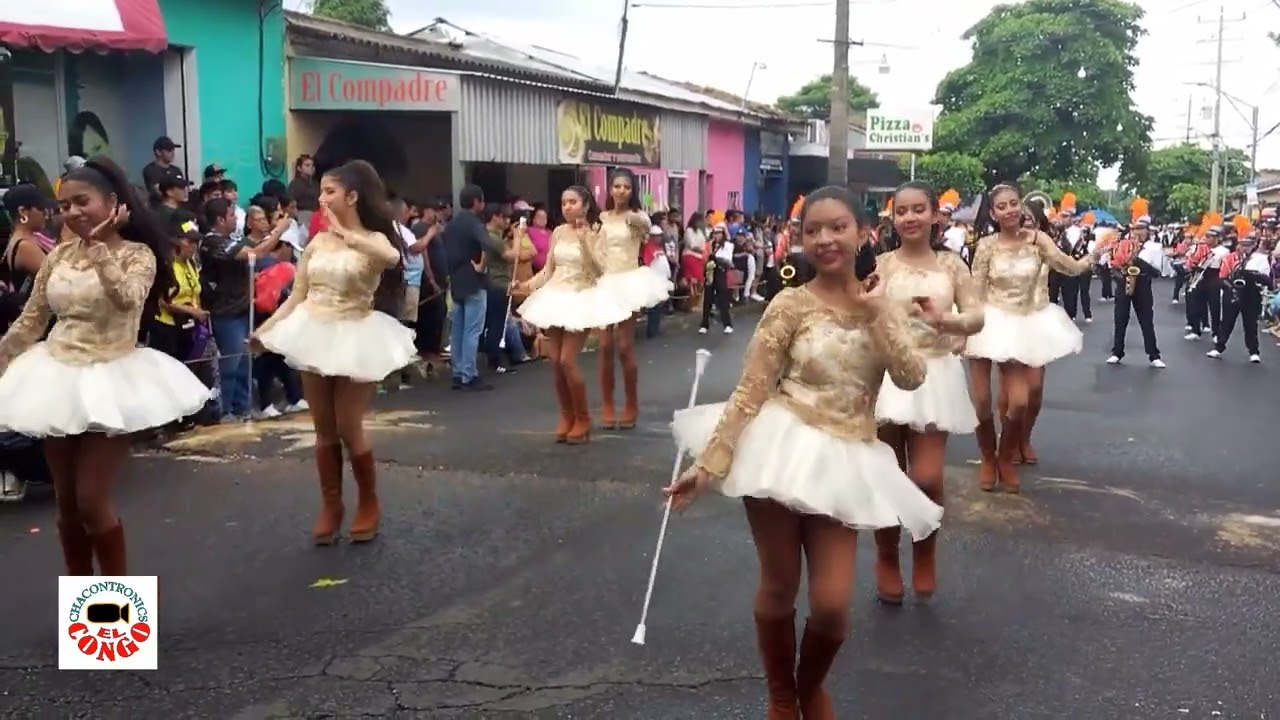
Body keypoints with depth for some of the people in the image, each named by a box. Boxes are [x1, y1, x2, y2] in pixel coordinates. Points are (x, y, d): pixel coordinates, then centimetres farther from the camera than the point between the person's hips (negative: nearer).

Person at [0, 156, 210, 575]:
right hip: (58, 376, 5)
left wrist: (100, 245, -24)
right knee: (66, 502, 12)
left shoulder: (137, 254, -8)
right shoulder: (59, 255, 5)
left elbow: (127, 298, -30)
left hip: (109, 379, -5)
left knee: (92, 502, -7)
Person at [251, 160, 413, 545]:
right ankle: (330, 505, 23)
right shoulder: (317, 242, 6)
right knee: (325, 430, 10)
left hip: (354, 337, -4)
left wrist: (345, 234, -31)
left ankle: (368, 503, 19)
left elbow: (392, 257, -33)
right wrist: (265, 329, 0)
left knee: (349, 430, -2)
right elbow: (297, 295, 8)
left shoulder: (373, 240, -6)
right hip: (315, 334, 4)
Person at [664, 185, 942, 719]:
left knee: (832, 604, 0)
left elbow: (912, 377, -7)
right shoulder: (792, 305, -6)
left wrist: (876, 314, -11)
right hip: (784, 449, -3)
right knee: (778, 590, 8)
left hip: (843, 462, 3)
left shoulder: (884, 307, 6)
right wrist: (708, 462, -14)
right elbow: (749, 391, -8)